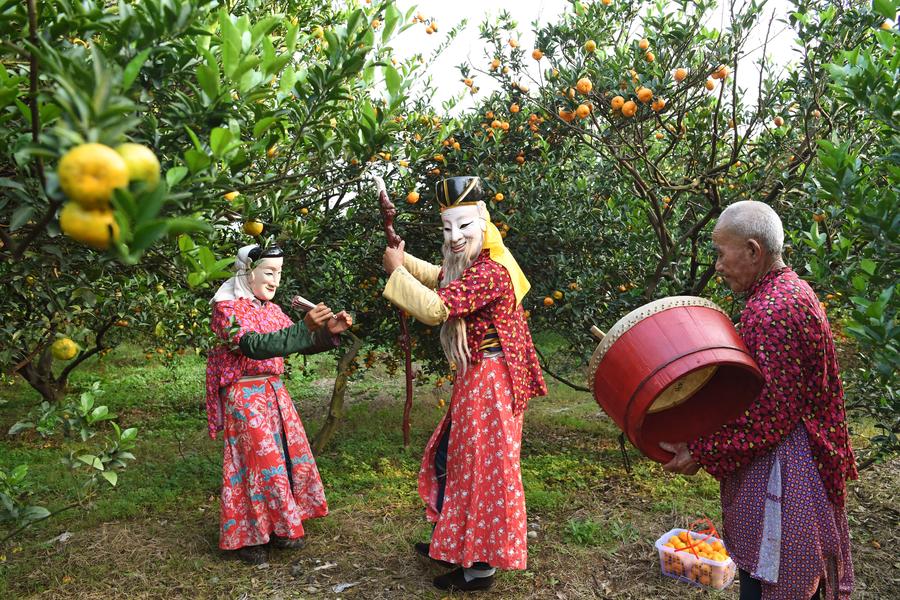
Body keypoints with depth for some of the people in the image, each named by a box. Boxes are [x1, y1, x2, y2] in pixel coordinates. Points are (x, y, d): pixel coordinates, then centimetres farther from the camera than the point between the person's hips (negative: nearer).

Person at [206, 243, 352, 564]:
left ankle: (278, 527, 29)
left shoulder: (271, 309, 9)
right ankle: (246, 536, 18)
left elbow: (301, 343, 9)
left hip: (274, 392, 7)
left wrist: (328, 331, -11)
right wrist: (305, 327, -38)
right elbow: (253, 346, -29)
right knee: (258, 462, -2)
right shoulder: (226, 308, -13)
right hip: (245, 396, -7)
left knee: (291, 456, 11)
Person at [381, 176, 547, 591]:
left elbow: (435, 308, -30)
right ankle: (455, 544, 38)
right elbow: (436, 278, 35)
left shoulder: (490, 271, -22)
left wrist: (397, 270, -17)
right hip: (474, 381, 11)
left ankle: (481, 565, 16)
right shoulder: (465, 268, 12)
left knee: (481, 467, 1)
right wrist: (402, 258, 25)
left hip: (489, 382, -11)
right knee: (450, 459, 20)